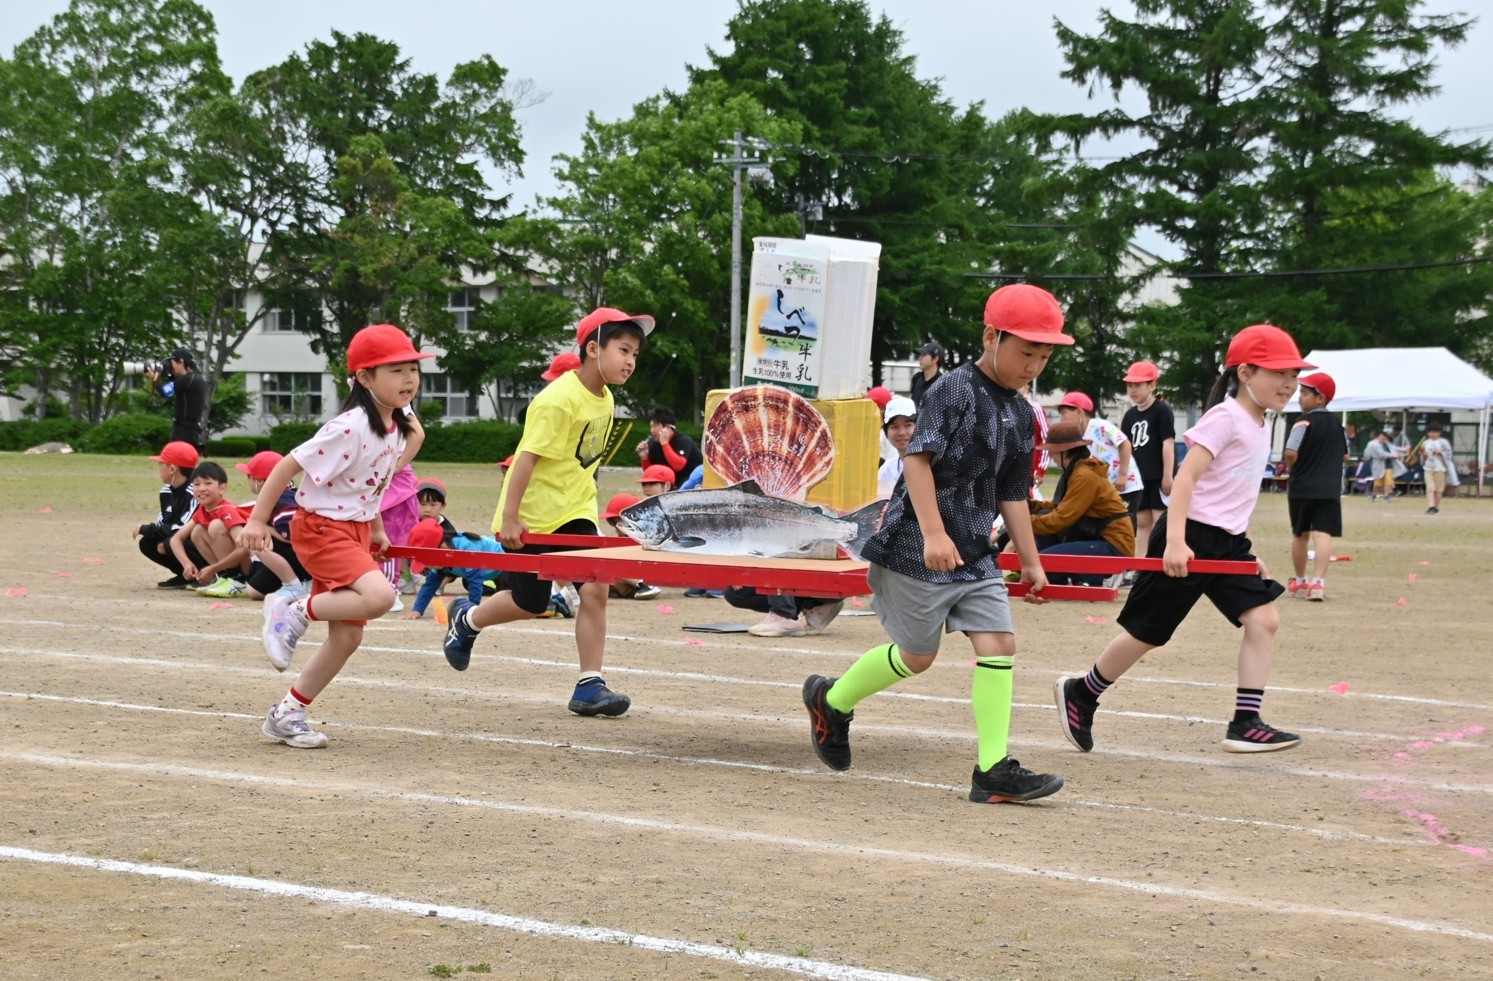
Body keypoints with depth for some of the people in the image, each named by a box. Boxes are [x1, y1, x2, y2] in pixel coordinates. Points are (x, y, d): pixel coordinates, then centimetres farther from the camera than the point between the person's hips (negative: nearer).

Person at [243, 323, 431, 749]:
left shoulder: (397, 425, 2)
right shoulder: (350, 428, -23)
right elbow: (289, 465, -19)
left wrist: (376, 527, 16)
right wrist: (257, 521, -17)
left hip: (357, 530, 8)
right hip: (321, 527, -8)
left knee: (347, 635, 6)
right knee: (379, 595, -30)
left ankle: (286, 713, 19)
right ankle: (294, 612, -8)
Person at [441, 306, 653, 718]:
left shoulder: (604, 399, 4)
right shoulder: (558, 399, -23)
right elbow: (528, 456, -23)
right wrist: (509, 517, -23)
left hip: (575, 512, 7)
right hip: (533, 515, -7)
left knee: (595, 588, -9)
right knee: (530, 603, 4)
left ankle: (589, 685, -5)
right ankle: (465, 619, 34)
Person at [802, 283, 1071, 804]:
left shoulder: (1021, 414, 12)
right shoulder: (954, 390, -13)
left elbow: (1012, 494, 18)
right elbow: (918, 458, -20)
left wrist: (1031, 562, 17)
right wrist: (933, 533, -27)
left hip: (975, 554, 7)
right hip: (917, 551, -7)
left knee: (999, 644, -5)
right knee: (916, 654, 3)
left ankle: (994, 770, -3)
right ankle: (831, 700, 28)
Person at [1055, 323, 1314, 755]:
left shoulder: (1260, 425, 13)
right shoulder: (1225, 418, -14)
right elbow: (1185, 477, -21)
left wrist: (1247, 551, 21)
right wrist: (1175, 540, -30)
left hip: (1227, 542, 9)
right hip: (1192, 539, -9)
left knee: (1264, 619, -5)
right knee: (1147, 632, 1)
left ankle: (1245, 724, -3)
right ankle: (1080, 695, 21)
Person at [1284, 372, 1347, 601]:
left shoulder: (1305, 422, -10)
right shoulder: (1336, 424, 9)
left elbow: (1291, 453, -20)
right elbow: (1345, 456, 17)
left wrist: (1291, 470, -2)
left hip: (1301, 487, -3)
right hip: (1329, 488, 3)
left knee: (1300, 535, 12)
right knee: (1323, 534, -7)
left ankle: (1299, 581, 25)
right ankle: (1318, 581, -21)